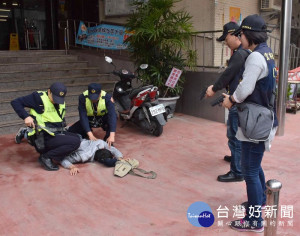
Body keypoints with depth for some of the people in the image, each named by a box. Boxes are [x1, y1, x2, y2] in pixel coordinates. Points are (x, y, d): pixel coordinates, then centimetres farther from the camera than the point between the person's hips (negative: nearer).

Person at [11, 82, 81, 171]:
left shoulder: (61, 103, 11)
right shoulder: (39, 98, -11)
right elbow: (15, 102, -12)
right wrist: (26, 116, -24)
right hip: (43, 137, -8)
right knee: (75, 142, -19)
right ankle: (46, 157, -9)